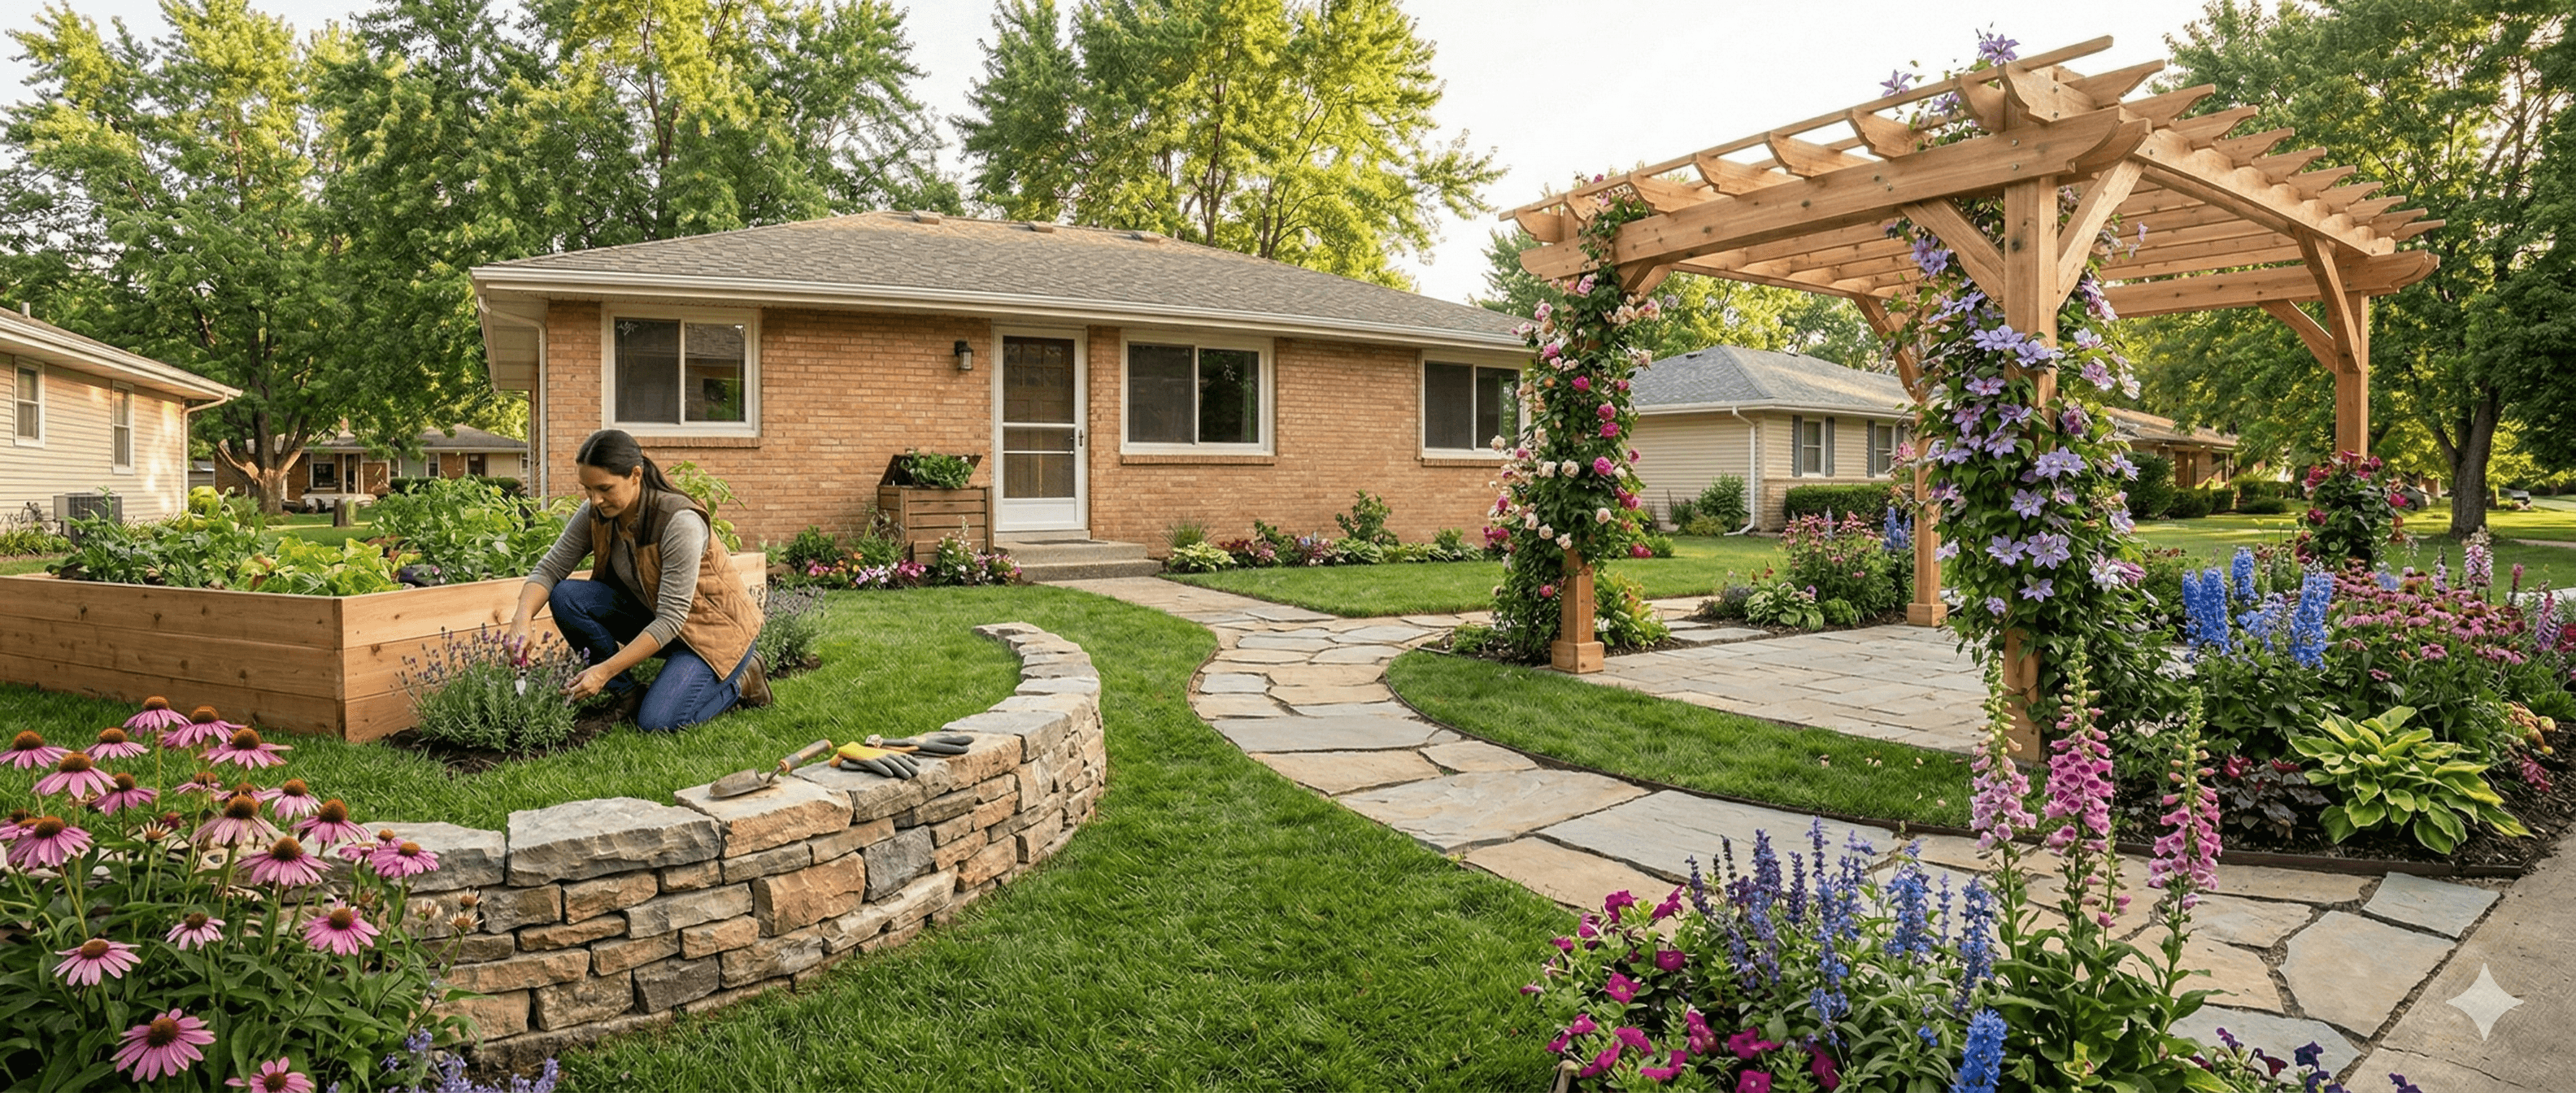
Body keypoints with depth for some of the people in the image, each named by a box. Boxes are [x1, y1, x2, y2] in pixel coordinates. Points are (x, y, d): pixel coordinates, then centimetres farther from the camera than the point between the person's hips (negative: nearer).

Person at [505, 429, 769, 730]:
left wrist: (605, 670, -33)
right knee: (566, 597, -15)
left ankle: (739, 682, 3)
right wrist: (522, 619, -25)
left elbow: (671, 619, -29)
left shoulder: (681, 522, -29)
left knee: (656, 721, -25)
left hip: (714, 627, -7)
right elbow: (550, 568, -5)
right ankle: (629, 694, -1)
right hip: (653, 616, 7)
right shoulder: (595, 514, -9)